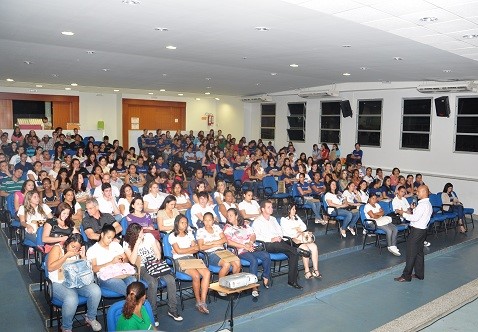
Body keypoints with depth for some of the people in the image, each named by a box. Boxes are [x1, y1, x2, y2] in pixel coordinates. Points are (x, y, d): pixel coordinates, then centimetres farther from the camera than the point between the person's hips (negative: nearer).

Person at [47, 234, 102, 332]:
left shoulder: (78, 252, 13)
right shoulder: (57, 248, -1)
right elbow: (50, 268, -11)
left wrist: (83, 257, -3)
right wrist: (66, 256, -16)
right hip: (59, 283, -5)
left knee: (96, 291, -23)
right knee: (71, 299, -36)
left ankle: (90, 317, 5)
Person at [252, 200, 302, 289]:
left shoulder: (273, 219, 26)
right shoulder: (257, 221, 4)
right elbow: (257, 236, -8)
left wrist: (280, 237, -1)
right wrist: (271, 239, -18)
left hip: (279, 241, 6)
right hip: (268, 244, -5)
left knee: (294, 254, -19)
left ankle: (292, 280, -17)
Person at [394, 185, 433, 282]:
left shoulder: (423, 204, -19)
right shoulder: (428, 204, 13)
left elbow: (415, 218, -23)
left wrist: (403, 214, -12)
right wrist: (410, 213, 8)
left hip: (417, 231, -10)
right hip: (422, 230, 10)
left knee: (411, 253, -4)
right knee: (419, 252, 16)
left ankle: (406, 276, 1)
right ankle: (419, 274, 24)